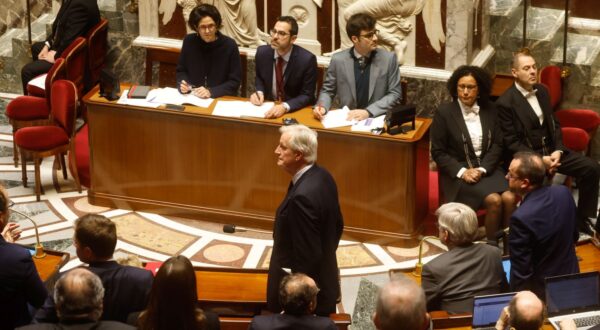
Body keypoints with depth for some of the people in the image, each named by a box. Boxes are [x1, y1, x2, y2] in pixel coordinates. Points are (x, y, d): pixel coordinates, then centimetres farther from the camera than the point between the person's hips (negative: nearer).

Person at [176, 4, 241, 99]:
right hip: (192, 98, 2)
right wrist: (183, 84, -10)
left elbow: (235, 81, -7)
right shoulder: (189, 41, -1)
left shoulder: (229, 45, -9)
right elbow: (181, 71, 11)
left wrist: (211, 92, -20)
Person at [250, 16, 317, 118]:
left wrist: (285, 107, -28)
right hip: (268, 107, 3)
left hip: (296, 110, -3)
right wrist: (259, 92, -6)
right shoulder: (262, 52, -4)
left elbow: (307, 95, -12)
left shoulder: (307, 59, -16)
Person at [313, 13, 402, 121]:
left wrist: (368, 112, -15)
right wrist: (322, 106, -11)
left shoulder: (388, 58, -2)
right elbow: (327, 91, 11)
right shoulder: (338, 60, 1)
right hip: (347, 119, 1)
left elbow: (395, 94, -2)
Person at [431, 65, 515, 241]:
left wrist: (481, 169, -10)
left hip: (486, 168, 3)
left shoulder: (489, 110, 6)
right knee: (494, 200, -27)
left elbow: (497, 145, 6)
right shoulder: (444, 113, -4)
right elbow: (438, 152, -2)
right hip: (458, 172, -3)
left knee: (509, 198, -25)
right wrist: (462, 171, -14)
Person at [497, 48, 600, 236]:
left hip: (550, 150, 7)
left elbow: (554, 125, 13)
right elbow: (511, 142, -14)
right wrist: (539, 160, -20)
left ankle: (582, 219, 5)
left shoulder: (542, 91, 9)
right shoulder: (506, 102, -14)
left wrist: (558, 151, -6)